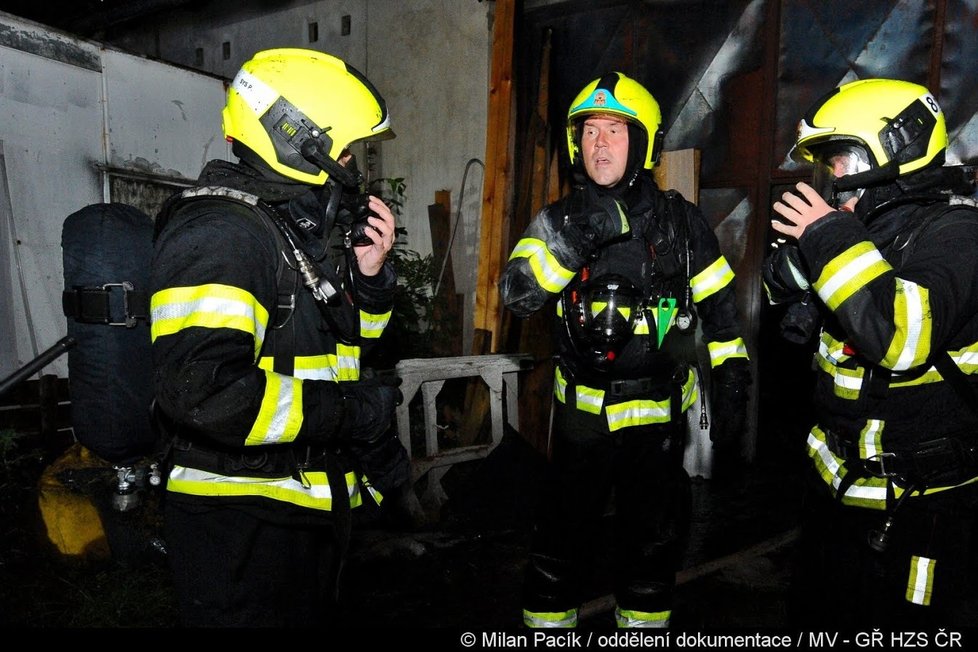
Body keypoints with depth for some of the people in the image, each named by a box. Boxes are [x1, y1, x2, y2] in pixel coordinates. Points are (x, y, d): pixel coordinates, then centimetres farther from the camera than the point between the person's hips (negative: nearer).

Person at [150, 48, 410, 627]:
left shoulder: (298, 230, 11)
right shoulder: (220, 230, -20)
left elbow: (337, 342, 19)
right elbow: (201, 390, -32)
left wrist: (370, 275, 0)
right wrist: (348, 408, -22)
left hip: (309, 509, 10)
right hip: (244, 521, -10)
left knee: (309, 615, 24)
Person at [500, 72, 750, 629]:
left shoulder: (680, 221, -2)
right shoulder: (562, 219, -2)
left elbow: (721, 311, 5)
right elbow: (518, 295, -18)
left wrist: (733, 389, 2)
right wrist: (572, 240, -31)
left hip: (657, 415, 1)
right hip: (581, 413, 0)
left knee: (653, 546, 15)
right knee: (562, 541, 8)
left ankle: (645, 623, 36)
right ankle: (547, 621, 28)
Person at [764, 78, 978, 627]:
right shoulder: (869, 228, 4)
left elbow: (901, 338, -35)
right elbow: (794, 315, 12)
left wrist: (831, 241, -27)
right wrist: (801, 250, -7)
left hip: (916, 508, -7)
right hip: (838, 481, 8)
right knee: (820, 620, 23)